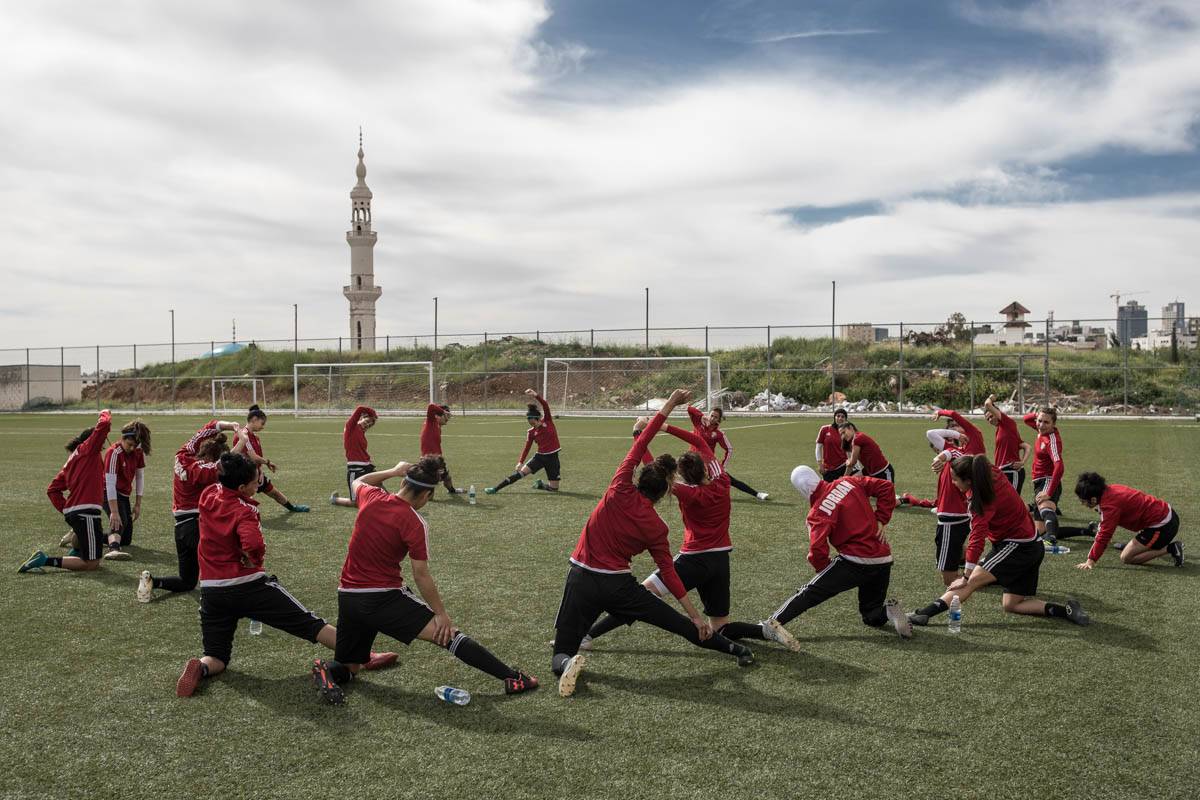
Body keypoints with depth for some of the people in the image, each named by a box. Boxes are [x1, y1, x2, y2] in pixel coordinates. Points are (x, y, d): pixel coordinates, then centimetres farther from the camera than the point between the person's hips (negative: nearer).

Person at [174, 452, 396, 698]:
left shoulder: (208, 495, 2)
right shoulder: (244, 510, -17)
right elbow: (255, 546, -34)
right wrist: (253, 561, -13)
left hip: (211, 592, 6)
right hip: (249, 585, -5)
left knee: (217, 658, 16)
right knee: (309, 623, 2)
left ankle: (200, 667, -17)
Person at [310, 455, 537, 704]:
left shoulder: (370, 497, 1)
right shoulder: (415, 524, -13)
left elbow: (358, 482, 28)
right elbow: (420, 575, -12)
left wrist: (393, 471, 27)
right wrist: (441, 613, -5)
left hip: (346, 597, 6)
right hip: (384, 597, -6)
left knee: (349, 668, 23)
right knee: (447, 634, -6)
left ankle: (328, 670, -11)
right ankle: (511, 677, -12)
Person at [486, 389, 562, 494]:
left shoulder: (548, 421, -8)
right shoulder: (531, 432, -2)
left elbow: (545, 405, -23)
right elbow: (527, 448, 3)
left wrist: (536, 395, -38)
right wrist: (520, 462, -11)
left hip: (552, 457, -1)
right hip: (540, 456, 1)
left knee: (554, 488, -2)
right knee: (521, 472, -18)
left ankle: (540, 484, 31)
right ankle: (495, 489, -14)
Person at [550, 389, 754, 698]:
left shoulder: (621, 492, -9)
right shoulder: (656, 528, -4)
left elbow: (639, 445, -4)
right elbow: (668, 572, -2)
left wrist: (669, 405, -1)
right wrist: (695, 614, 5)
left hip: (582, 580, -1)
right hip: (619, 585, 1)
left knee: (561, 653, 7)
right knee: (679, 623, 16)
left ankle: (567, 663, -27)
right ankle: (735, 649, 23)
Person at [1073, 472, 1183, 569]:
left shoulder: (1110, 506, -25)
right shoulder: (1110, 488, -1)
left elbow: (1104, 535, -24)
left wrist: (1091, 560, -20)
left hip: (1161, 527, -10)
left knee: (1126, 558, -4)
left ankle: (1169, 549, -4)